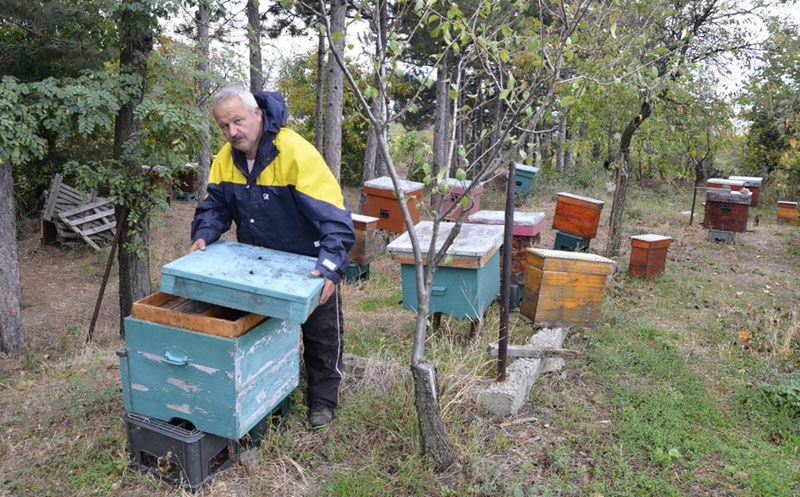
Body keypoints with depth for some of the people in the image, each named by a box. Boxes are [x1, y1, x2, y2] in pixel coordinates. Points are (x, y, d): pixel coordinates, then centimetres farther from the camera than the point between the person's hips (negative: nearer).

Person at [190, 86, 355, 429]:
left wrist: (331, 265, -46)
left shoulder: (297, 154, -32)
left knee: (321, 334, 11)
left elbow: (332, 214, -37)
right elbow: (216, 204, 0)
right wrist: (203, 235, -20)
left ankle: (322, 399, 31)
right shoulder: (226, 158, -9)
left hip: (310, 263, -5)